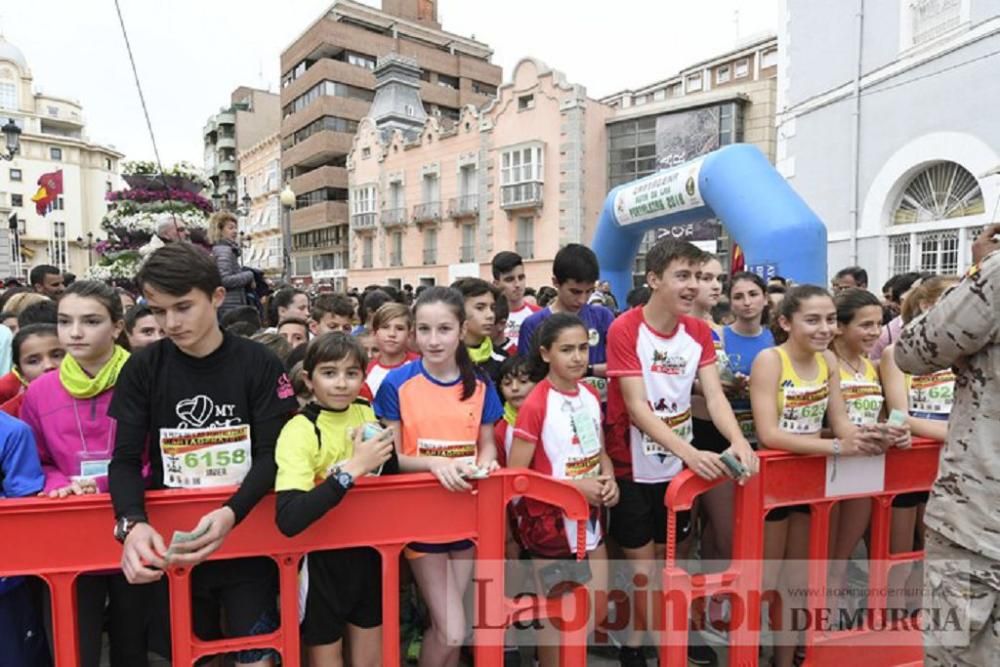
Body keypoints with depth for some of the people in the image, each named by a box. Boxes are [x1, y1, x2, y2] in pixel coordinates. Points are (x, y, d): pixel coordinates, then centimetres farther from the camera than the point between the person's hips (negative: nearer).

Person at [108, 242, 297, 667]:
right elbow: (125, 460, -5)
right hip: (172, 542, 2)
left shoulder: (259, 364, -9)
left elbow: (272, 455, -11)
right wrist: (132, 523, -25)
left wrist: (231, 514, -28)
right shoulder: (143, 369, -3)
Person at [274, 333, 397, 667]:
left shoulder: (366, 413, -6)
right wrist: (353, 467, -35)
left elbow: (391, 472, 8)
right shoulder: (299, 431, -23)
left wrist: (383, 452, -13)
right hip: (321, 553, -4)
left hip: (367, 545, 5)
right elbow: (289, 520, -35)